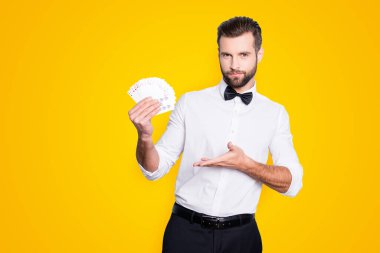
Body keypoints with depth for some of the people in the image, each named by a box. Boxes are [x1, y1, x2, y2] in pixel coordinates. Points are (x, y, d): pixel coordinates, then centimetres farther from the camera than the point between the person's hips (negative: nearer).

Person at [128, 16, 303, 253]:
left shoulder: (275, 113, 1)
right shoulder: (190, 102, -2)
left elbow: (292, 183, -4)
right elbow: (155, 169, -1)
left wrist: (245, 164, -20)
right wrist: (145, 137, -22)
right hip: (187, 231, -1)